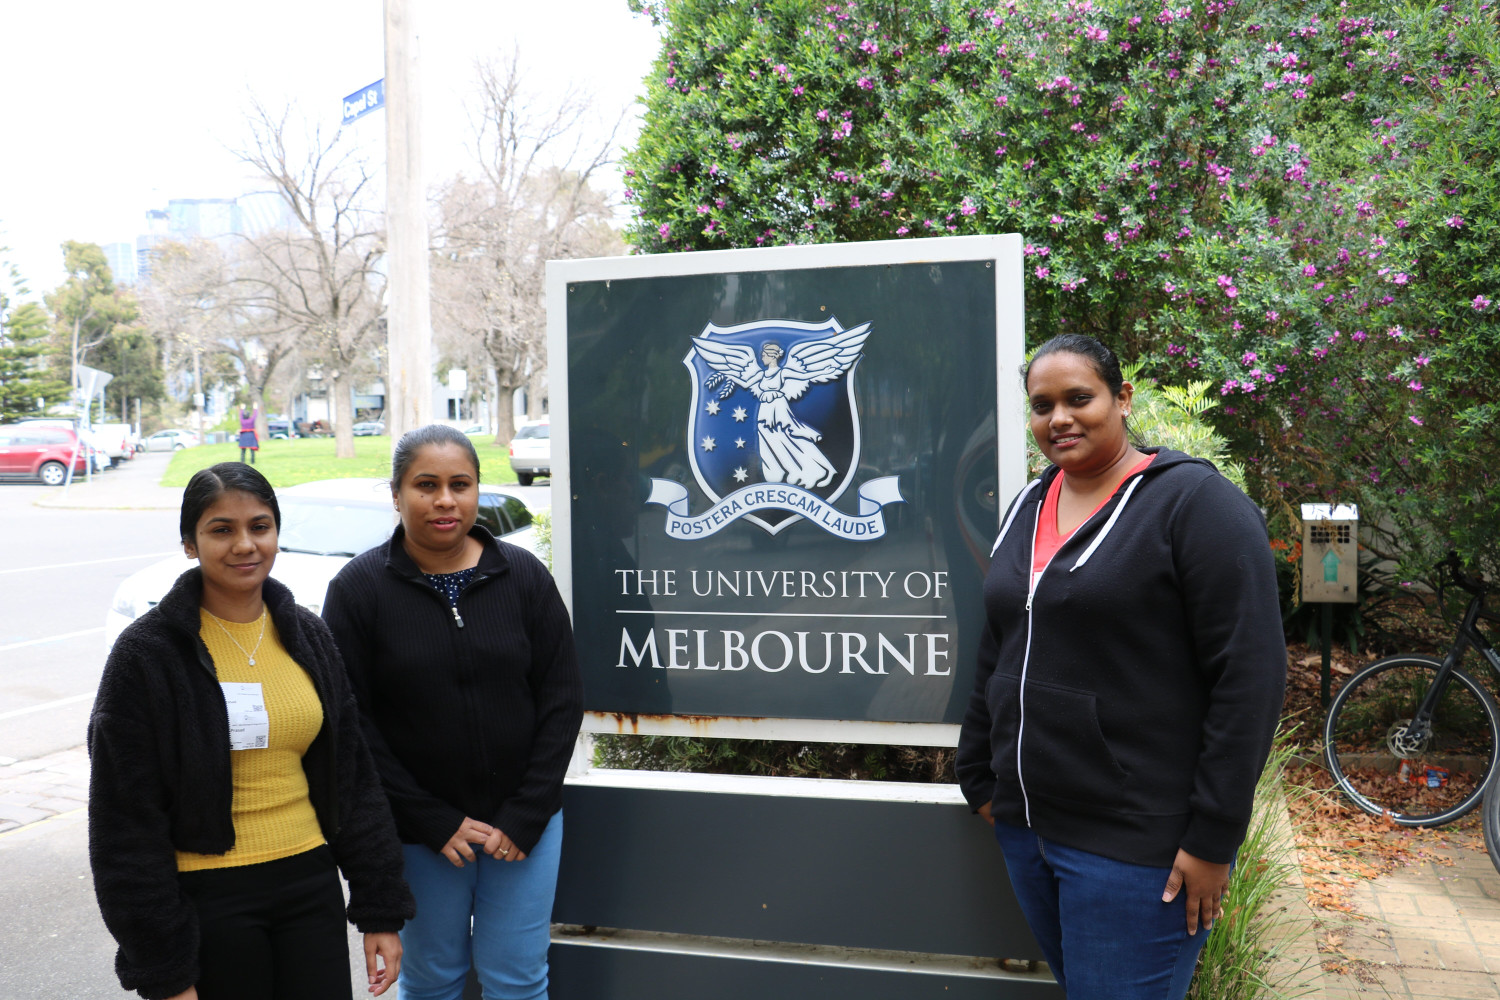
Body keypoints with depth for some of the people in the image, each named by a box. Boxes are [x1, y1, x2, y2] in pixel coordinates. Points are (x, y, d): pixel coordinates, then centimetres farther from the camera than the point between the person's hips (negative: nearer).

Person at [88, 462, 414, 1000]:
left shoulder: (308, 636, 4)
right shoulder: (147, 652, -9)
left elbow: (354, 782, 8)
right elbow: (126, 822, -8)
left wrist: (381, 911, 5)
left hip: (311, 885, 4)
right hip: (208, 902, -3)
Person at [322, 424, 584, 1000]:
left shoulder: (525, 576, -2)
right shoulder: (359, 589, -6)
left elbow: (562, 699, 0)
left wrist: (525, 817, -7)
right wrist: (434, 822, -11)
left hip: (525, 823, 1)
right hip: (419, 833, -1)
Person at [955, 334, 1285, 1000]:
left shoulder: (1193, 501, -11)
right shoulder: (1027, 508, 11)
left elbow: (1249, 677, -16)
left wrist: (1213, 838, -17)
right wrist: (979, 777, 17)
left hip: (1136, 846, -7)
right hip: (1025, 827, 7)